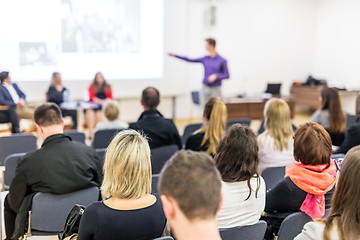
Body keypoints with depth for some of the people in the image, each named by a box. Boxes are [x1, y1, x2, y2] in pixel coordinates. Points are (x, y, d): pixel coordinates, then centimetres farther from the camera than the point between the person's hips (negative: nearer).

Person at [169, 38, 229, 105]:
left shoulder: (222, 60, -5)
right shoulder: (205, 59, 6)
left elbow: (227, 75, -2)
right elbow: (190, 60, 12)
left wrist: (216, 76, -19)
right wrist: (175, 55, 11)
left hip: (216, 89, -4)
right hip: (206, 87, 4)